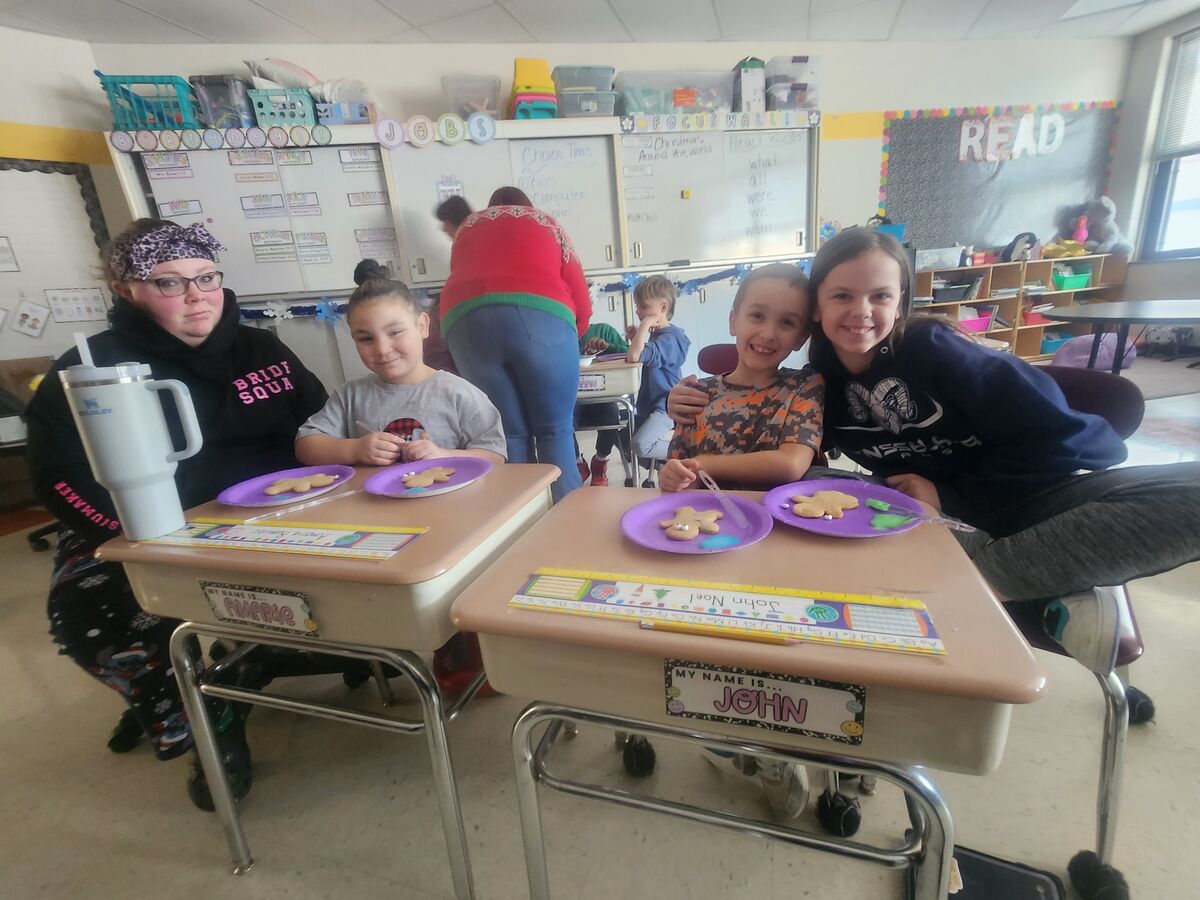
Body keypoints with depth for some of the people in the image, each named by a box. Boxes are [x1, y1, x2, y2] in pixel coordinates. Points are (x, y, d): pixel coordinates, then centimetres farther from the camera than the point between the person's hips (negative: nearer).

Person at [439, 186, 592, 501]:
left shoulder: (467, 227, 35)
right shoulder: (544, 221, 29)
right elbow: (580, 297, 21)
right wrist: (568, 337, 37)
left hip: (466, 322, 2)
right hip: (539, 317, -2)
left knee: (509, 436, 8)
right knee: (556, 432, 5)